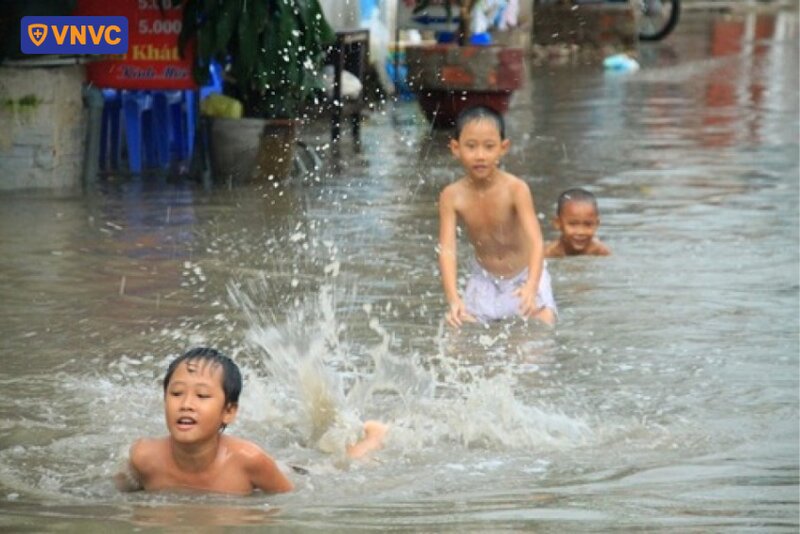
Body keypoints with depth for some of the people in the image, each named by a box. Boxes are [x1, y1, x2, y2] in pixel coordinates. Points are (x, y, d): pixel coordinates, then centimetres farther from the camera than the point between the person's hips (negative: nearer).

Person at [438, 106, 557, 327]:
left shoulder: (515, 189, -27)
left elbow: (536, 242, -34)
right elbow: (447, 250, -26)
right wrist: (453, 299, -43)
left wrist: (531, 287, -52)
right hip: (484, 280, 2)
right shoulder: (452, 196, -20)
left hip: (524, 276, -2)